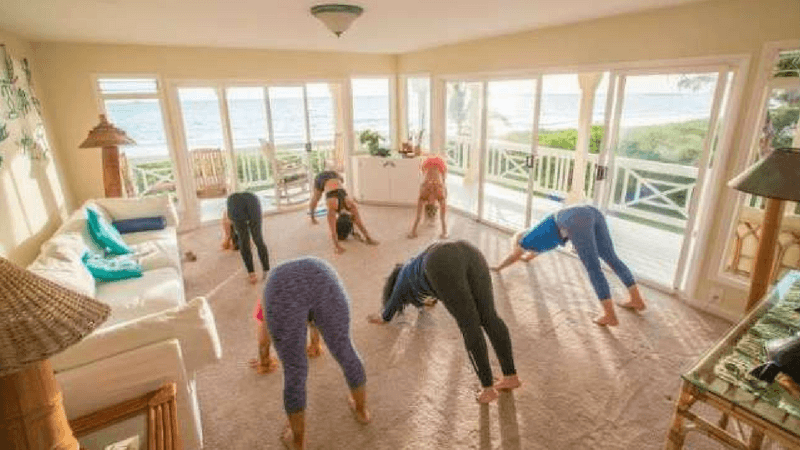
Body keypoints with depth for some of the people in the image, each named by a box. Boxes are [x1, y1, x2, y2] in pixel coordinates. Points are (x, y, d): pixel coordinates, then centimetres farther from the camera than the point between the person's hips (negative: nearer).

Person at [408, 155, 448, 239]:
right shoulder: (422, 195, -28)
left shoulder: (441, 195, -31)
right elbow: (418, 216, -22)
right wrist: (413, 231, -21)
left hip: (440, 165, 0)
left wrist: (445, 233, -25)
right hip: (427, 164, 1)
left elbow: (443, 216, -25)